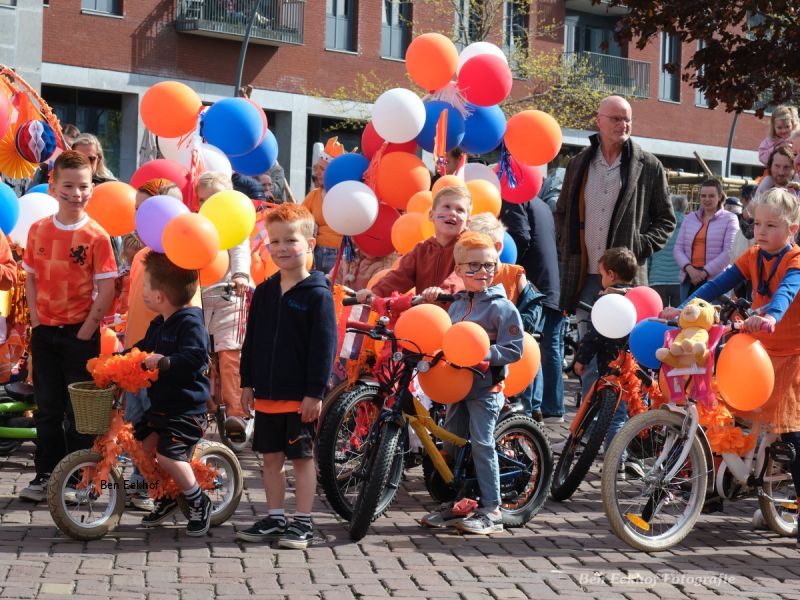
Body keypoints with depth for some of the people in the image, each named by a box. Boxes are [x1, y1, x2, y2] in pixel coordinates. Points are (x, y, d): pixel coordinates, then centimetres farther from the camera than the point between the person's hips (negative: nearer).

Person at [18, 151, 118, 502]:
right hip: (44, 331, 4)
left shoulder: (96, 236, -10)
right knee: (47, 406, 11)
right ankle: (45, 474, 21)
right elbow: (31, 278, 9)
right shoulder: (38, 230, 2)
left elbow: (106, 289, -10)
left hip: (80, 334, -4)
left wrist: (86, 331, -12)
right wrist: (36, 319, -1)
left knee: (78, 408, 4)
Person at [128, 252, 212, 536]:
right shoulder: (158, 324, 13)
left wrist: (165, 361, -40)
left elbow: (195, 358, -31)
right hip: (160, 404, 9)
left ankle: (199, 503, 2)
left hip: (187, 408, -9)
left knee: (168, 454, -20)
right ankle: (166, 498, 24)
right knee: (142, 444, 2)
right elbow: (142, 349, 24)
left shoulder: (190, 323, -17)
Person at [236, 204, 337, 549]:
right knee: (271, 457, 13)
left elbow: (324, 346, -11)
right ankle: (275, 519, 24)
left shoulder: (317, 294, -9)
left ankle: (302, 523, 12)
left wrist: (315, 392, -15)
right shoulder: (263, 292, 9)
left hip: (301, 396, -6)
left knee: (302, 458, 3)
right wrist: (247, 383, 10)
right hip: (266, 394, 6)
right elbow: (251, 340, 14)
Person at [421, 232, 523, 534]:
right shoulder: (457, 304, 11)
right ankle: (453, 504, 22)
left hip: (486, 387, -7)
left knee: (481, 444, -7)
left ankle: (491, 510, 2)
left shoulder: (502, 306, -9)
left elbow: (513, 349, -13)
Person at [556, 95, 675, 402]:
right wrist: (568, 248, 7)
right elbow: (562, 212, 21)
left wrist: (640, 247, -6)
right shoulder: (579, 164, 10)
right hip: (586, 277, 3)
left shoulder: (648, 167, 2)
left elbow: (666, 219, 7)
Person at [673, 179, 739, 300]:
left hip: (715, 280, -4)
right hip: (689, 279, 4)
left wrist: (705, 272, -13)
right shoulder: (690, 218, 15)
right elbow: (678, 248, 9)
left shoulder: (729, 219, 3)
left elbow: (728, 252, -6)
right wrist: (689, 268, -9)